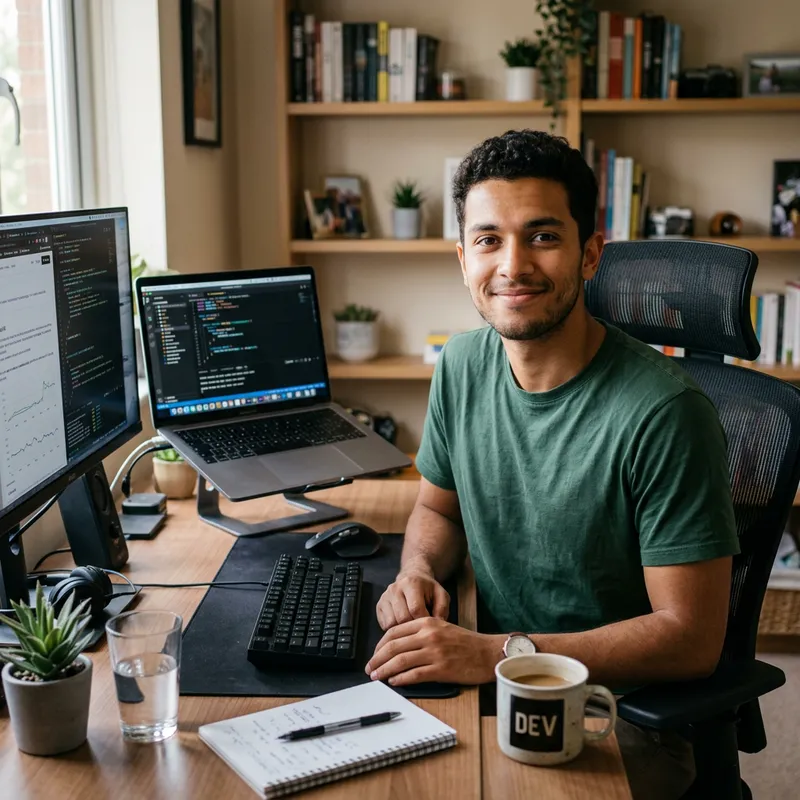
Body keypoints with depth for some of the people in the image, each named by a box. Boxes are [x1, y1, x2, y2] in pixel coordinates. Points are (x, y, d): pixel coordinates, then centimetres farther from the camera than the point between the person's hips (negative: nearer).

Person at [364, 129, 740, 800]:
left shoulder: (663, 412, -23)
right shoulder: (462, 366, -1)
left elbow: (691, 637, -20)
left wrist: (492, 654, -25)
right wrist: (419, 570, -8)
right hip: (489, 679, 6)